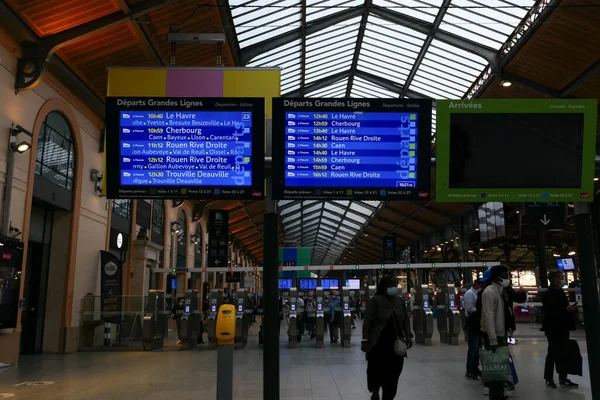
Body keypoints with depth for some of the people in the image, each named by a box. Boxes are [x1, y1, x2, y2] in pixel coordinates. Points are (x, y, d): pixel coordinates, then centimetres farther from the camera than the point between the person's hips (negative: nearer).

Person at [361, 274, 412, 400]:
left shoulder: (400, 301, 9)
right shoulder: (375, 300, -9)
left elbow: (406, 320, 15)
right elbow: (367, 321, -11)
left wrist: (408, 336, 5)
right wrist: (365, 340, -16)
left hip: (396, 343, 5)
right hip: (378, 344, -5)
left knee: (393, 373, 5)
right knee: (377, 370, -1)